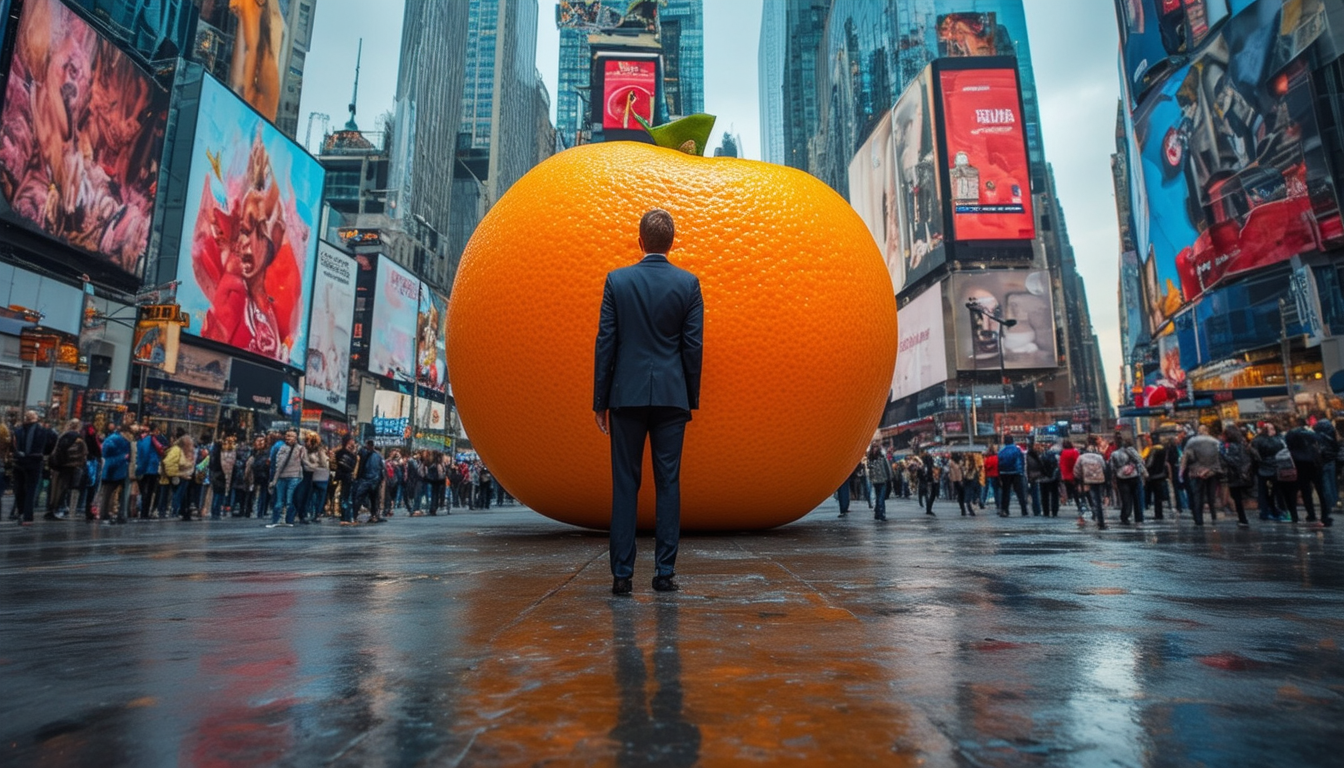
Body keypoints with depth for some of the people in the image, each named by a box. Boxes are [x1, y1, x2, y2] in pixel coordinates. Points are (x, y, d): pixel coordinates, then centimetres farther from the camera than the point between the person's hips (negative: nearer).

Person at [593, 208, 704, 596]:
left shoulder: (617, 280, 1)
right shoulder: (688, 283, 2)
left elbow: (605, 342, -1)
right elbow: (693, 345, 1)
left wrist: (600, 400, 5)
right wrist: (690, 399, 9)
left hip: (627, 395, 0)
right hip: (671, 396, 1)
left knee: (625, 483, 5)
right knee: (668, 483, 5)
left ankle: (622, 574, 7)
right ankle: (665, 572, 9)